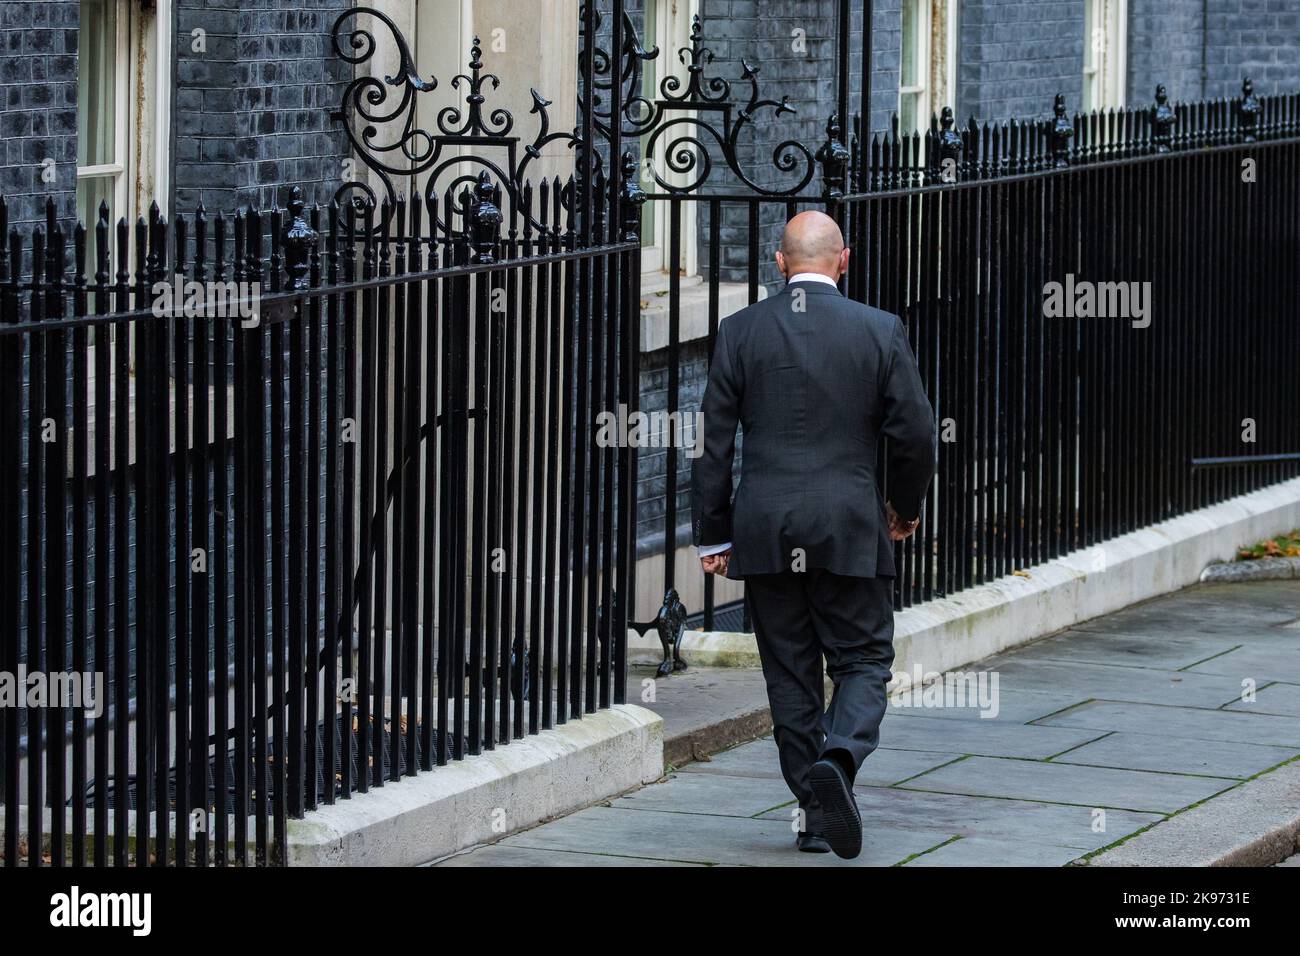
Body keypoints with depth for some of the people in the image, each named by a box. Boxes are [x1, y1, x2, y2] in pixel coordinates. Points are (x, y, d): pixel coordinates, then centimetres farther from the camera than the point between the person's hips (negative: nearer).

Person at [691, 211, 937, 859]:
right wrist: (906, 507, 16)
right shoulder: (880, 331, -3)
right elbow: (915, 433, -2)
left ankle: (816, 811, 9)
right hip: (850, 530, -1)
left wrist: (712, 534, 7)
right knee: (863, 660, 8)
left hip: (764, 531, 1)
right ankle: (839, 757, -20)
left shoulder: (740, 332, 0)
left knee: (789, 671, 10)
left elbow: (714, 441, 1)